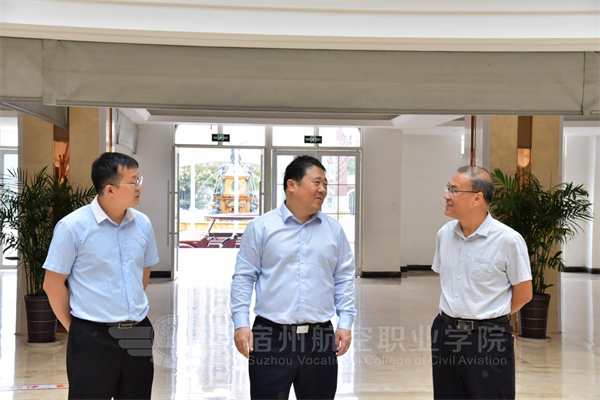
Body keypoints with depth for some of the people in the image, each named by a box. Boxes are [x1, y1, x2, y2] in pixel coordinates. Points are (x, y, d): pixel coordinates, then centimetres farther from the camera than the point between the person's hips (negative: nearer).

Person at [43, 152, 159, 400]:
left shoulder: (143, 224, 2)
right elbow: (53, 284, -6)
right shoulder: (72, 226, -12)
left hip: (138, 332, 5)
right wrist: (73, 327, 1)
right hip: (93, 337, -5)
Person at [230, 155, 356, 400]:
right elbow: (244, 277, 1)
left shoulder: (334, 230, 7)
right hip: (271, 337, -2)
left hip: (320, 338, 3)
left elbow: (344, 279, 10)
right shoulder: (261, 227, -1)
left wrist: (345, 323, 3)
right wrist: (241, 324, -6)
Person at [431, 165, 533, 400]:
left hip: (489, 338, -5)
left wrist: (491, 317, 4)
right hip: (445, 332, 5)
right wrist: (454, 314, 14)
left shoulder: (508, 240, -14)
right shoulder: (445, 234, 3)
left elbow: (523, 294, -5)